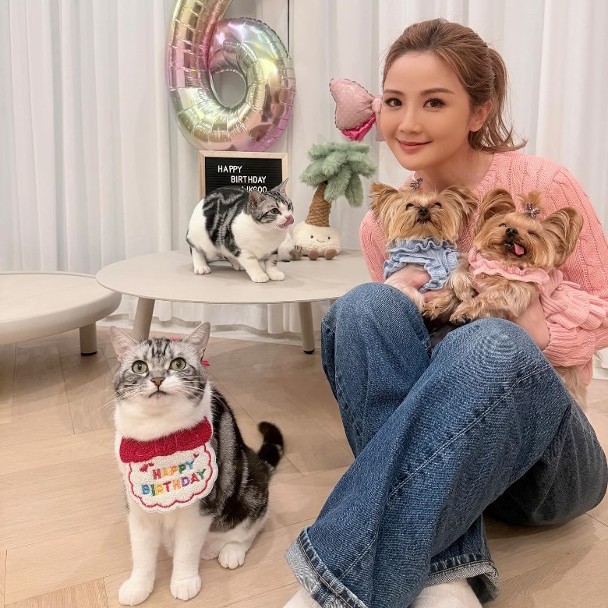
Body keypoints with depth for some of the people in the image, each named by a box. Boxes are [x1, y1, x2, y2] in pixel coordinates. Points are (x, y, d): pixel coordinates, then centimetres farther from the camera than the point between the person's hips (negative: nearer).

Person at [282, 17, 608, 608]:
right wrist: (396, 301, -12)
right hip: (429, 437, 3)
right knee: (365, 306, -25)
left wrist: (527, 337, -20)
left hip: (539, 443, -2)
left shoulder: (540, 184, -8)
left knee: (494, 346, -36)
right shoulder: (381, 224, 3)